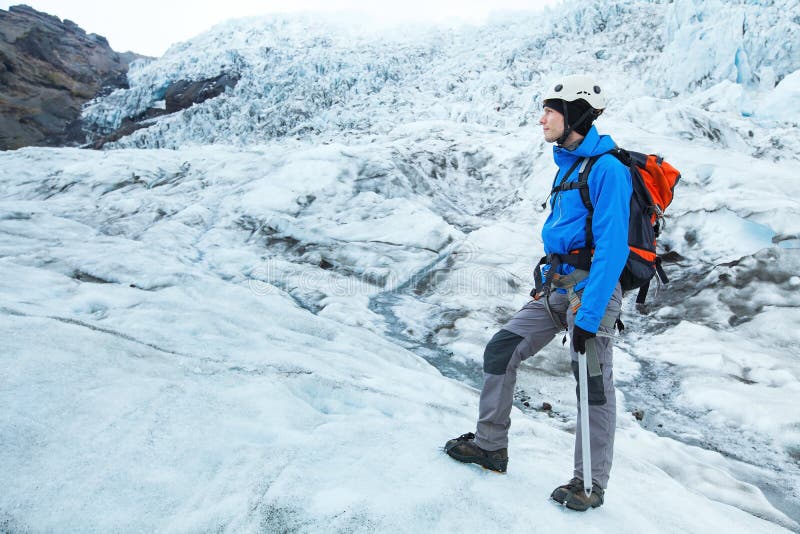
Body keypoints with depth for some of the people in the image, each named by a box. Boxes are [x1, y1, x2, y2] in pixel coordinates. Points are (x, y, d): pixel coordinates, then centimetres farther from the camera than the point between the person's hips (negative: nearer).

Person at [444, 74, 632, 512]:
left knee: (593, 385, 2)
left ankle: (591, 483, 18)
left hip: (591, 291, -9)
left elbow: (612, 249, -22)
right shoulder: (567, 164, 13)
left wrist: (588, 316, -25)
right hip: (556, 287, 9)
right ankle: (490, 445, 20)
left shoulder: (607, 168, -16)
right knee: (500, 351, 6)